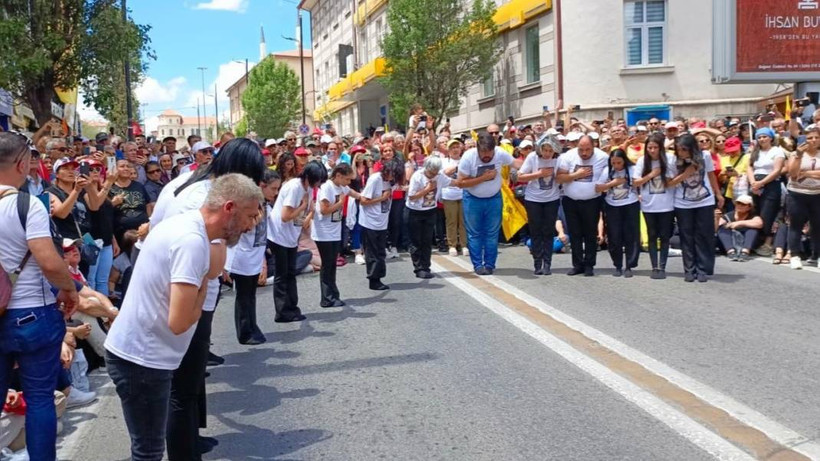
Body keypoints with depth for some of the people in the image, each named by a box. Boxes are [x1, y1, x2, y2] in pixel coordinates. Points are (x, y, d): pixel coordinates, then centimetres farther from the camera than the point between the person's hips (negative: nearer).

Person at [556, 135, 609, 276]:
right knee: (575, 234, 8)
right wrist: (576, 175, -18)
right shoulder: (568, 156, -8)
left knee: (590, 234, 5)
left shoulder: (603, 157, -11)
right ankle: (578, 264, 17)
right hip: (571, 201, 2)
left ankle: (589, 265, 15)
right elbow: (559, 178, -9)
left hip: (592, 202, -2)